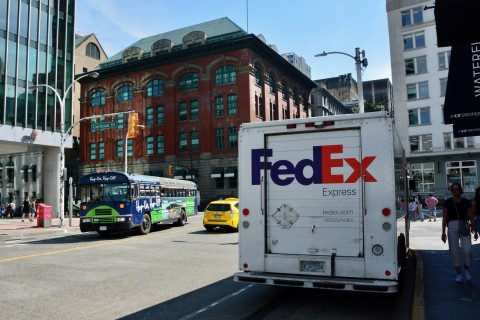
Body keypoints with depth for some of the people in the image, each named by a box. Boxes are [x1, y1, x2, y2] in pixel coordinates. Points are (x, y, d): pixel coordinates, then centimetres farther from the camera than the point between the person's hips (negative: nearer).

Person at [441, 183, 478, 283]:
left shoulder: (466, 202, 6)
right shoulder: (447, 202, 3)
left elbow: (471, 217, 9)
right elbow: (445, 218, 4)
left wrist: (475, 231, 7)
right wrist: (443, 232, 0)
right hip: (452, 226, 0)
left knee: (467, 250, -10)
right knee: (454, 251, 3)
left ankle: (466, 269, 17)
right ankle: (458, 274, 15)